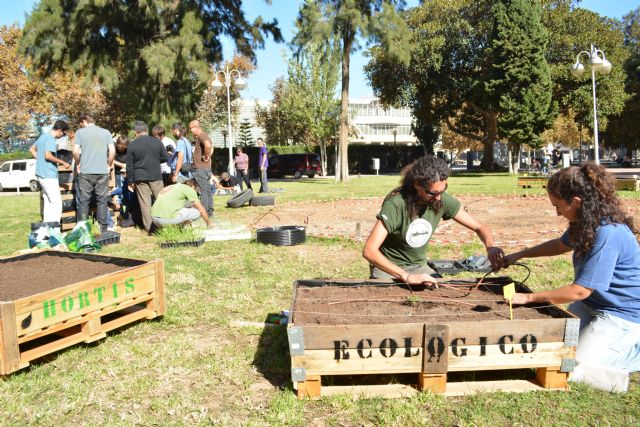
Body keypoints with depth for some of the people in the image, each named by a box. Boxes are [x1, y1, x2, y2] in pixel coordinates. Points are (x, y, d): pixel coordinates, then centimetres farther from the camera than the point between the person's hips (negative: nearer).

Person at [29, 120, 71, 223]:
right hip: (49, 176, -10)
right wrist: (63, 162, -16)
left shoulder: (43, 136, 15)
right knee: (57, 203, -8)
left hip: (41, 174, 10)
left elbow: (32, 149, 25)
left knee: (48, 201, 14)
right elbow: (48, 156, -26)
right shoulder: (51, 139, -15)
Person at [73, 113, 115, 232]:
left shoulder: (80, 132, 3)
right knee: (102, 200, 7)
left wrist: (78, 164, 10)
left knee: (83, 201, 6)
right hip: (103, 171, 1)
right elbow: (112, 151, -1)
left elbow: (75, 151, -6)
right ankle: (103, 228, 8)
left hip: (85, 172, -1)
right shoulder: (106, 132, 8)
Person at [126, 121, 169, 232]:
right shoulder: (156, 142, -2)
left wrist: (131, 180, 8)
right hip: (156, 176, 1)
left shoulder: (132, 145, -3)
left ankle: (148, 226, 5)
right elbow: (166, 157, 4)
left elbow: (129, 166, 0)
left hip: (140, 178, 0)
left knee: (144, 202, 3)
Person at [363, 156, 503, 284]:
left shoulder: (443, 200, -12)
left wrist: (490, 247, -26)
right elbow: (369, 251, -34)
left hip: (419, 266, 5)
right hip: (387, 267, -5)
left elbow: (479, 227, -3)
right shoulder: (396, 204, -28)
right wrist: (406, 276, -42)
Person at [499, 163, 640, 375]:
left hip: (623, 312, -9)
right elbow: (562, 244, 20)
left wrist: (529, 298, -20)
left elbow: (580, 291, -28)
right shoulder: (587, 222, -3)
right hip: (593, 303, 9)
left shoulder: (608, 235, -32)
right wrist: (519, 255, 15)